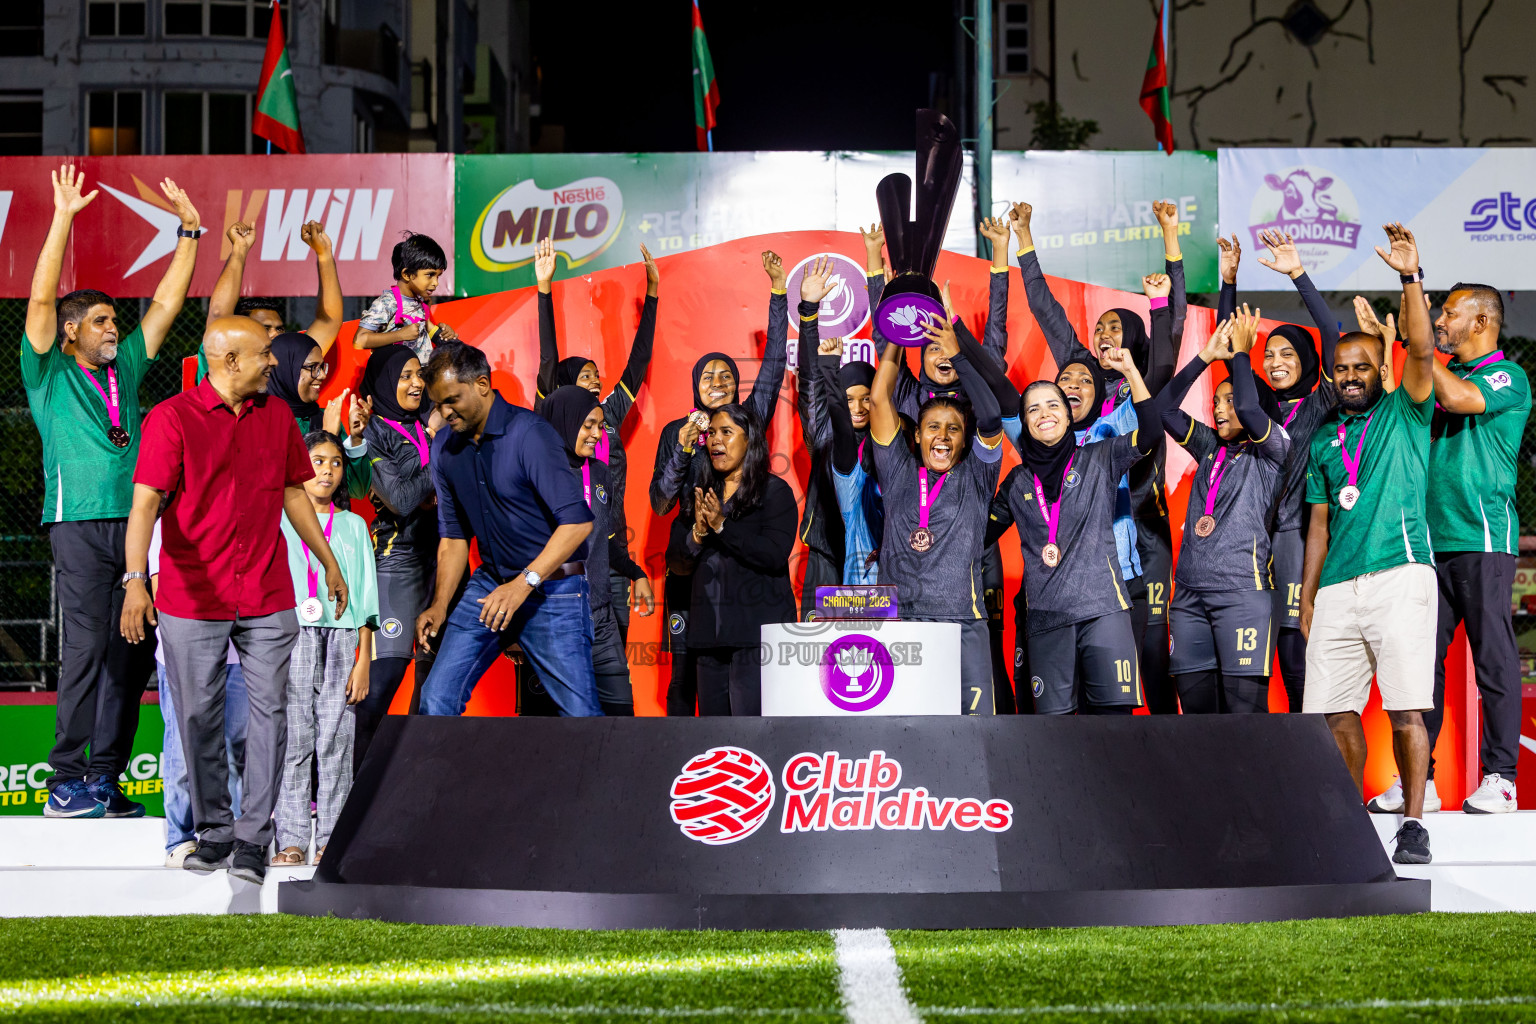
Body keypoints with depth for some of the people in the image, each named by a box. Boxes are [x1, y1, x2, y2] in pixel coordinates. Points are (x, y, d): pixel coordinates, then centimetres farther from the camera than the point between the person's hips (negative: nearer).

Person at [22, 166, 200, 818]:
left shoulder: (124, 368, 19)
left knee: (131, 651, 2)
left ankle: (105, 777, 7)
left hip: (134, 521, 6)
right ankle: (66, 783, -10)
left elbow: (167, 301, 21)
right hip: (80, 523, -6)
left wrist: (188, 229, 17)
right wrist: (64, 218, -10)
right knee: (86, 647, -12)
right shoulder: (49, 373, 6)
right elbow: (41, 299, -5)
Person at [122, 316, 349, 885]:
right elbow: (146, 503, -15)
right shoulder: (172, 418, -7)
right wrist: (136, 580, -27)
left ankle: (253, 839, 6)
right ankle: (212, 832, 19)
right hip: (192, 598, -3)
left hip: (268, 598, 4)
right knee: (200, 718, 5)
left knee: (268, 711, -1)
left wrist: (329, 562, 24)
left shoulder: (277, 416, 9)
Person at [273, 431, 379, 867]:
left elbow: (365, 599, 12)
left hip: (342, 637, 1)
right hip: (291, 636, -1)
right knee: (292, 739, -6)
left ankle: (331, 839, -1)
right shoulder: (277, 521, 11)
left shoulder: (353, 526, 15)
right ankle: (292, 839, -4)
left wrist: (364, 659, 3)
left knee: (336, 740, -3)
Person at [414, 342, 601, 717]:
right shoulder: (444, 447, 5)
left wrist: (524, 584, -28)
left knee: (580, 714, -6)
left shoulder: (529, 433, -17)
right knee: (437, 697, -2)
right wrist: (440, 605, 6)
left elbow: (577, 521, -23)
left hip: (551, 588, -6)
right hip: (489, 585, 6)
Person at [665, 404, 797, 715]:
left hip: (757, 631, -6)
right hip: (709, 631, 6)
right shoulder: (698, 496, 17)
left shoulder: (775, 492, 1)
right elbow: (676, 565, 12)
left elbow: (775, 555, -13)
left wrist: (722, 526, -14)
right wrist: (697, 534, -7)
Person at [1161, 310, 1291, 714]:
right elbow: (1166, 408, 11)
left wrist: (1241, 353, -1)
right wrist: (1206, 355, 8)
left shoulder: (1270, 451, 3)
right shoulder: (1210, 448, 19)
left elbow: (1248, 408, -15)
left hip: (1242, 591, -6)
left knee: (1244, 704, -11)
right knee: (1194, 702, 4)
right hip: (1189, 593, 6)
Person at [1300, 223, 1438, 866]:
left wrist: (1411, 278, -19)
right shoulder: (1324, 440, 21)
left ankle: (1414, 823, -5)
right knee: (1334, 709, 2)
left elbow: (1421, 349, -8)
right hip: (1337, 587, 5)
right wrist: (1306, 598, 14)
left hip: (1398, 575, -5)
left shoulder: (1405, 413, 9)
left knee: (1405, 709, -10)